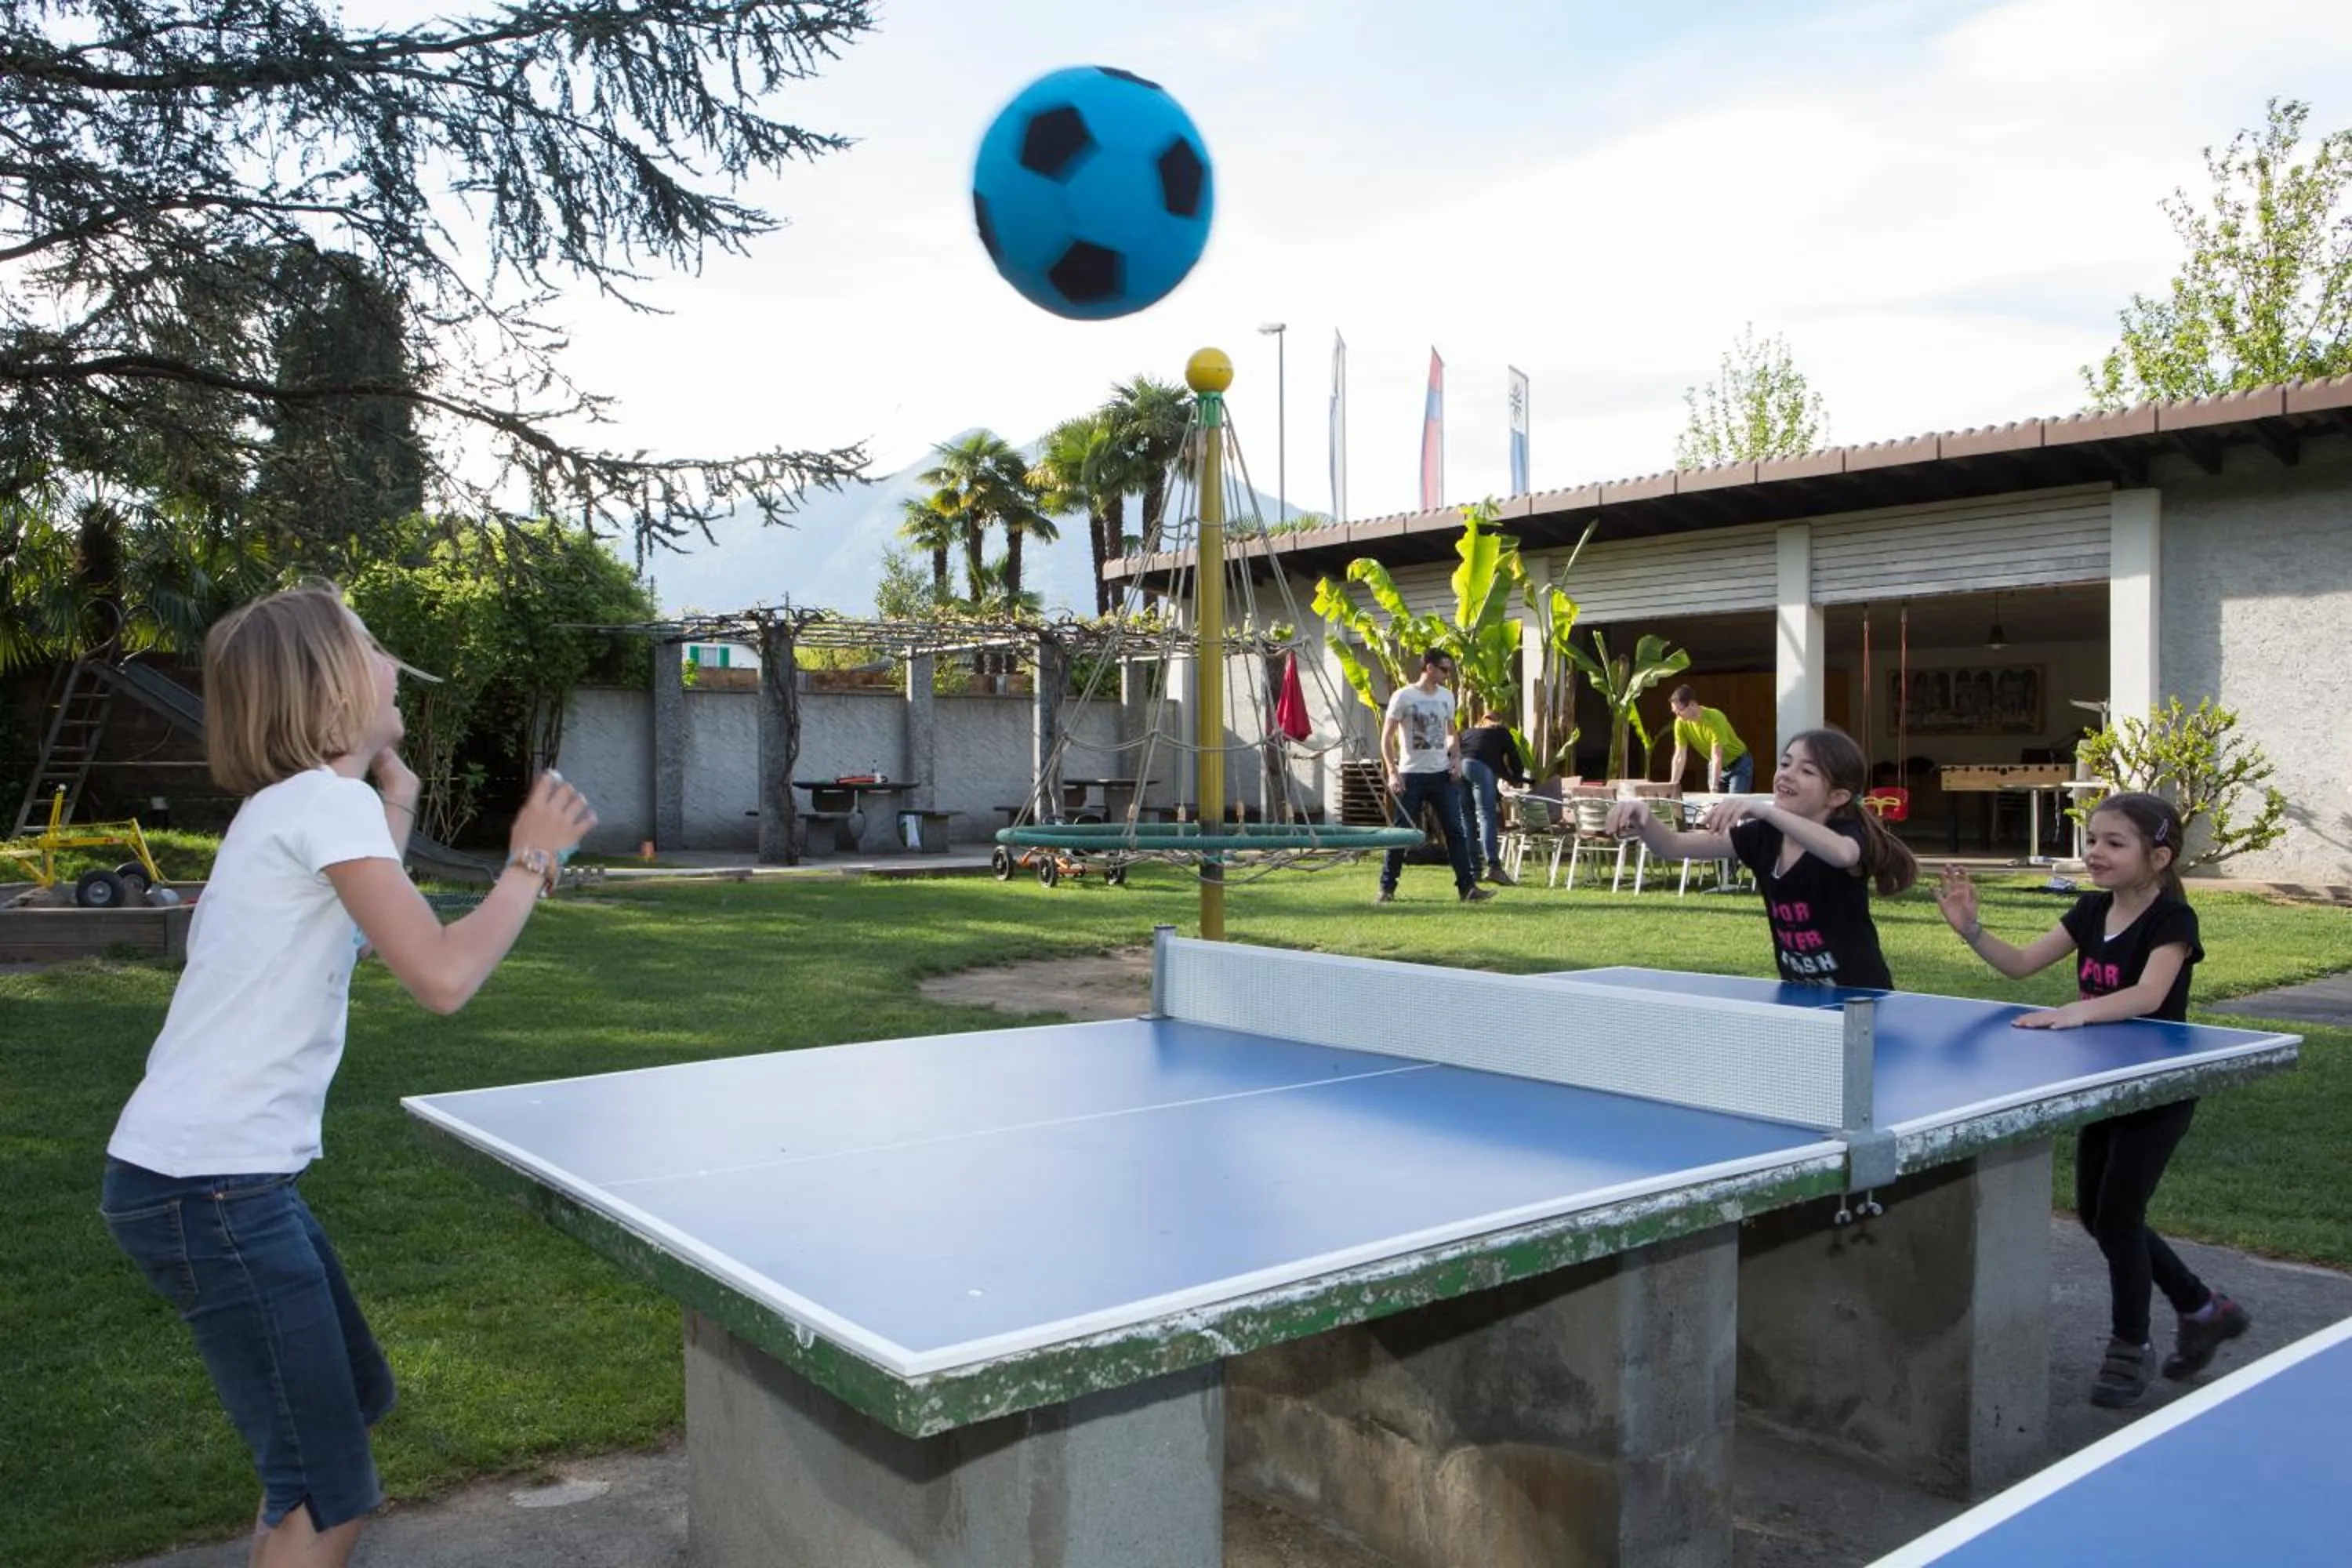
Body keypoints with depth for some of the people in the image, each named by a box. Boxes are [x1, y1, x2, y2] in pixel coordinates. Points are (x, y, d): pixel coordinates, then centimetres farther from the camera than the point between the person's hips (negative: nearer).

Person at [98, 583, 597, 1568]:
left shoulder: (292, 805, 13)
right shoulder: (325, 801, -16)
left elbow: (370, 933, 29)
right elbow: (443, 976, -23)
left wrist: (396, 809, 24)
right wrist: (531, 861, -10)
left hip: (224, 1174, 10)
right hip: (208, 1188, -10)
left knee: (355, 1397, 24)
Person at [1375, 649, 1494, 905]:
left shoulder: (1446, 697, 10)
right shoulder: (1403, 696, -7)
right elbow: (1387, 737, -6)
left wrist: (1457, 759, 5)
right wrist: (1392, 772, -14)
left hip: (1442, 774, 5)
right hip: (1411, 775, -5)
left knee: (1456, 830, 0)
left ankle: (1468, 887, 3)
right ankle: (1387, 888, 10)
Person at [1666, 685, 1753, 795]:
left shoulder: (1715, 719, -32)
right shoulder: (1680, 723, -16)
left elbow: (1717, 757, -33)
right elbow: (1680, 756, -12)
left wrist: (1714, 789, -37)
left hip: (1738, 764, -5)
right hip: (1716, 765, 5)